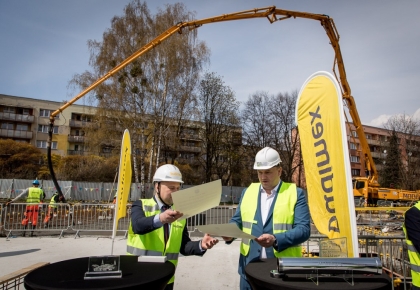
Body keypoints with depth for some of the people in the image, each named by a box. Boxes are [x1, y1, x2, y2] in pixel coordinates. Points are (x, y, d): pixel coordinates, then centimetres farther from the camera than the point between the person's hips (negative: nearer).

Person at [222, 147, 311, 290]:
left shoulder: (295, 194, -3)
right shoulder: (248, 192, 8)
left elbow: (303, 229, -10)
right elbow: (237, 220, 13)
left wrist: (276, 240, -23)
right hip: (250, 266, 3)